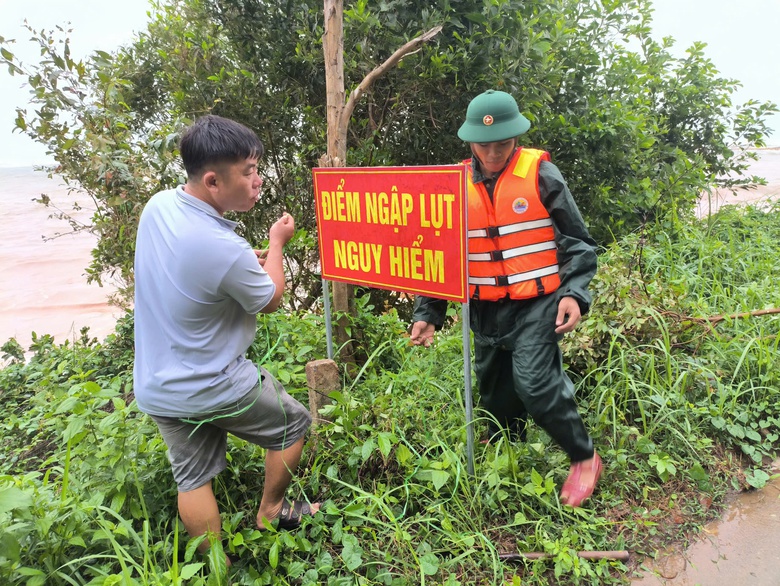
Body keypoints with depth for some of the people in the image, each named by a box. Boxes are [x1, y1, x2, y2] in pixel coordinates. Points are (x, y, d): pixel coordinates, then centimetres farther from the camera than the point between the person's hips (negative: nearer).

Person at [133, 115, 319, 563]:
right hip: (212, 388, -7)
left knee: (194, 477, 18)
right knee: (295, 423, 17)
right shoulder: (226, 251, -32)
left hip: (155, 387, 7)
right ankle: (270, 511, 36)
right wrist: (276, 245, 2)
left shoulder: (158, 205, -8)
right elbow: (270, 301, -12)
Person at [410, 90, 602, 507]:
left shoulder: (540, 174, -5)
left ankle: (584, 457, 8)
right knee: (495, 395, 13)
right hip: (486, 311, 5)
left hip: (537, 305, -4)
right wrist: (427, 313, 4)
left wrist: (574, 293, -14)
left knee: (534, 384, -18)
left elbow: (577, 242, 1)